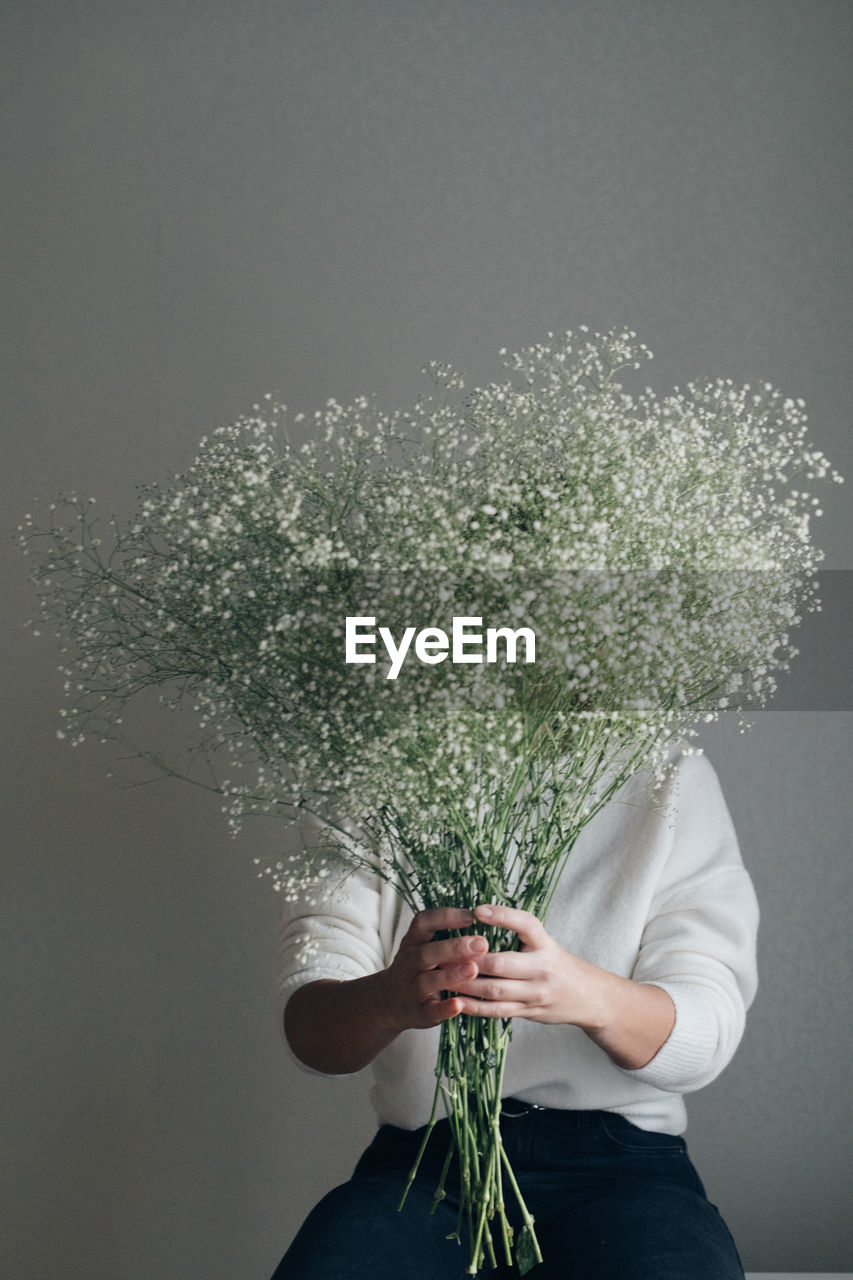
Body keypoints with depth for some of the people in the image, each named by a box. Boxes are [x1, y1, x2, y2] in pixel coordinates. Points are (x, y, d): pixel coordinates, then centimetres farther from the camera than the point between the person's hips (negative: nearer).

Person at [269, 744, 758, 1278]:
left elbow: (708, 1034, -8)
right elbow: (308, 1029, -7)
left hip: (619, 1159, 0)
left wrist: (590, 995, -31)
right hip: (422, 1154, 1)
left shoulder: (672, 780, 2)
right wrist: (389, 999, -31)